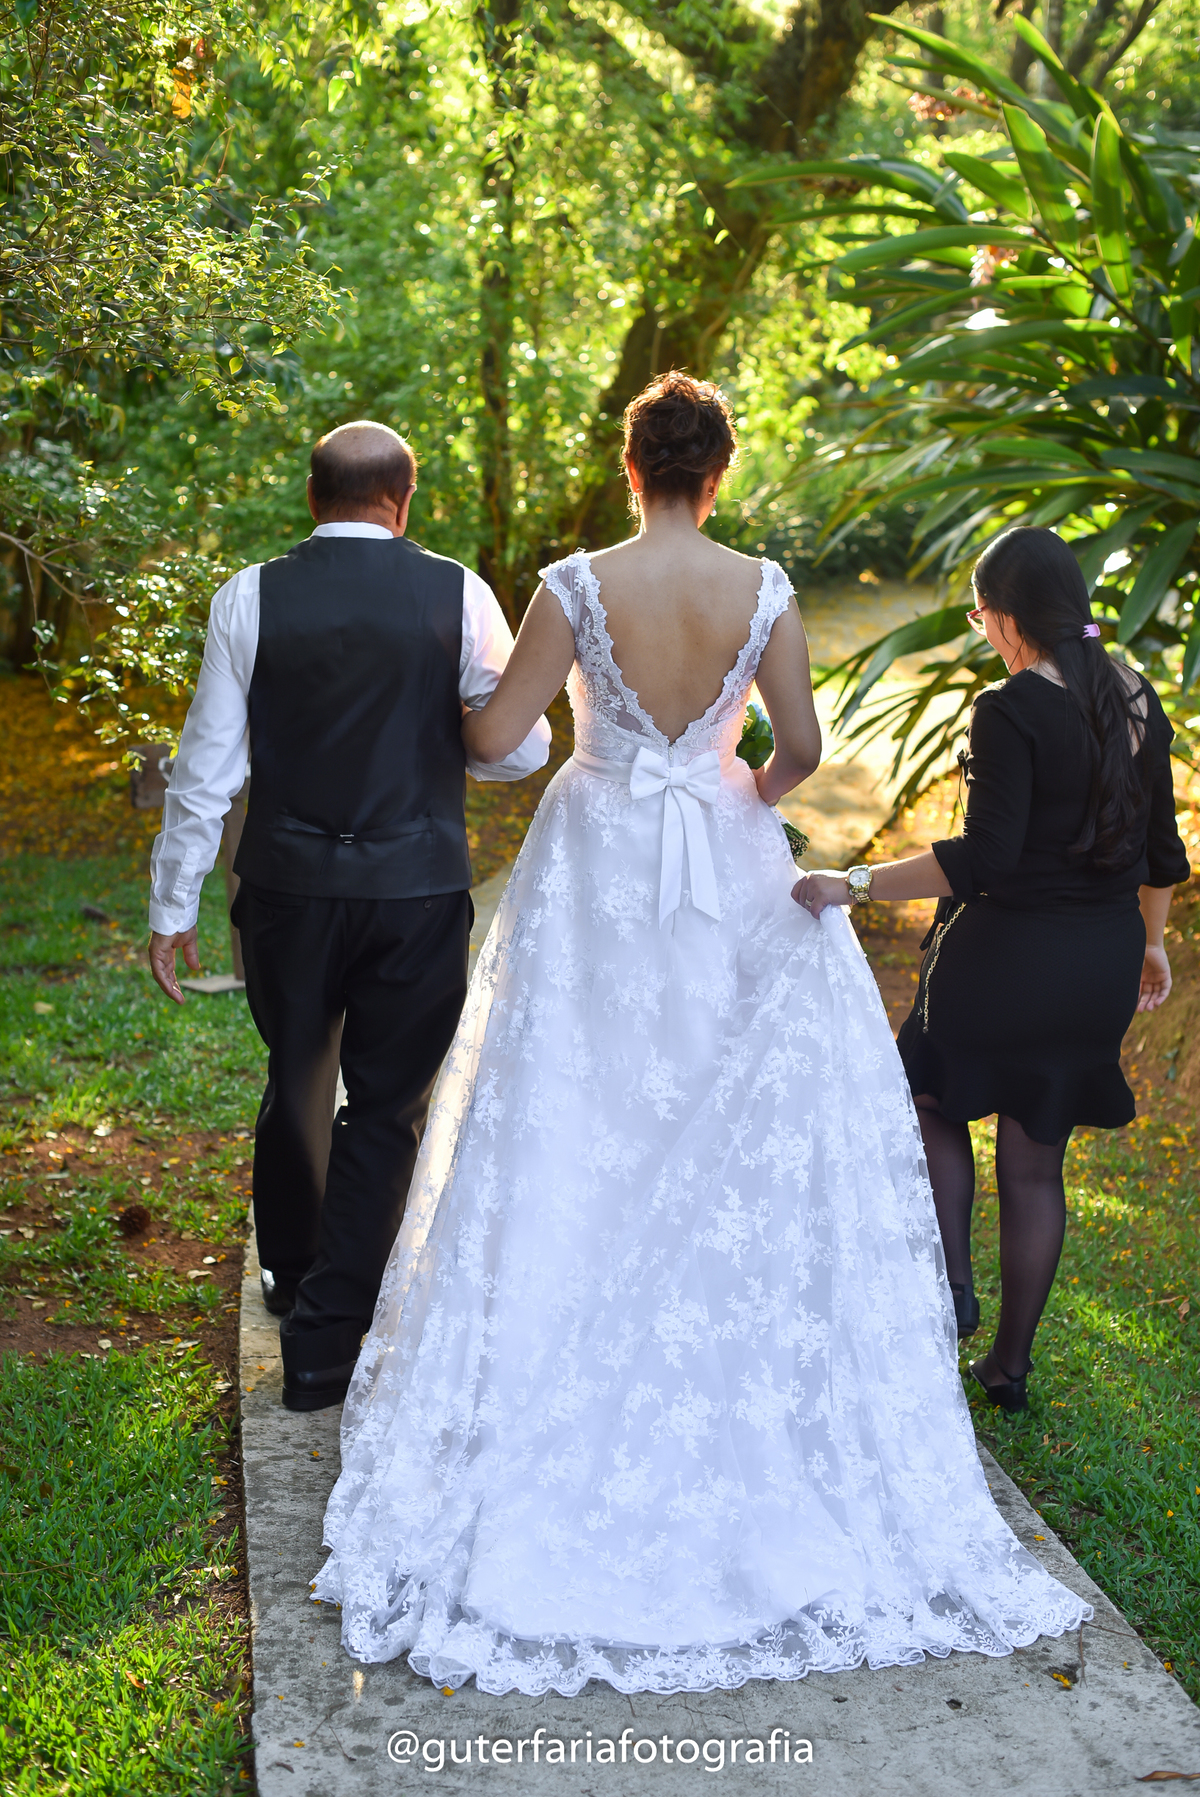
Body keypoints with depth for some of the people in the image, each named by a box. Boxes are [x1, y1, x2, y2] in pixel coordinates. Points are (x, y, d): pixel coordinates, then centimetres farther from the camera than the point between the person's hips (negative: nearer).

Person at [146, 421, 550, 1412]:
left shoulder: (249, 598, -5)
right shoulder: (457, 595, -7)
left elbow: (206, 771, -4)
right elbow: (526, 748, -3)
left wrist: (173, 907, 4)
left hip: (288, 884, 2)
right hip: (419, 891, -2)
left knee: (296, 1084, 22)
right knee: (385, 1111, 9)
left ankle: (292, 1274, 43)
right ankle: (328, 1337, 11)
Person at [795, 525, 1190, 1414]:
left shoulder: (1011, 711, -18)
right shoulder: (1137, 700, 4)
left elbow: (982, 857, -25)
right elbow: (1161, 850, 11)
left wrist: (854, 883, -22)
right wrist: (1151, 940, 26)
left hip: (1010, 955, -6)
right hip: (1105, 963, 6)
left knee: (935, 1103, 21)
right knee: (1036, 1162, 15)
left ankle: (952, 1287, 10)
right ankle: (1011, 1363, 23)